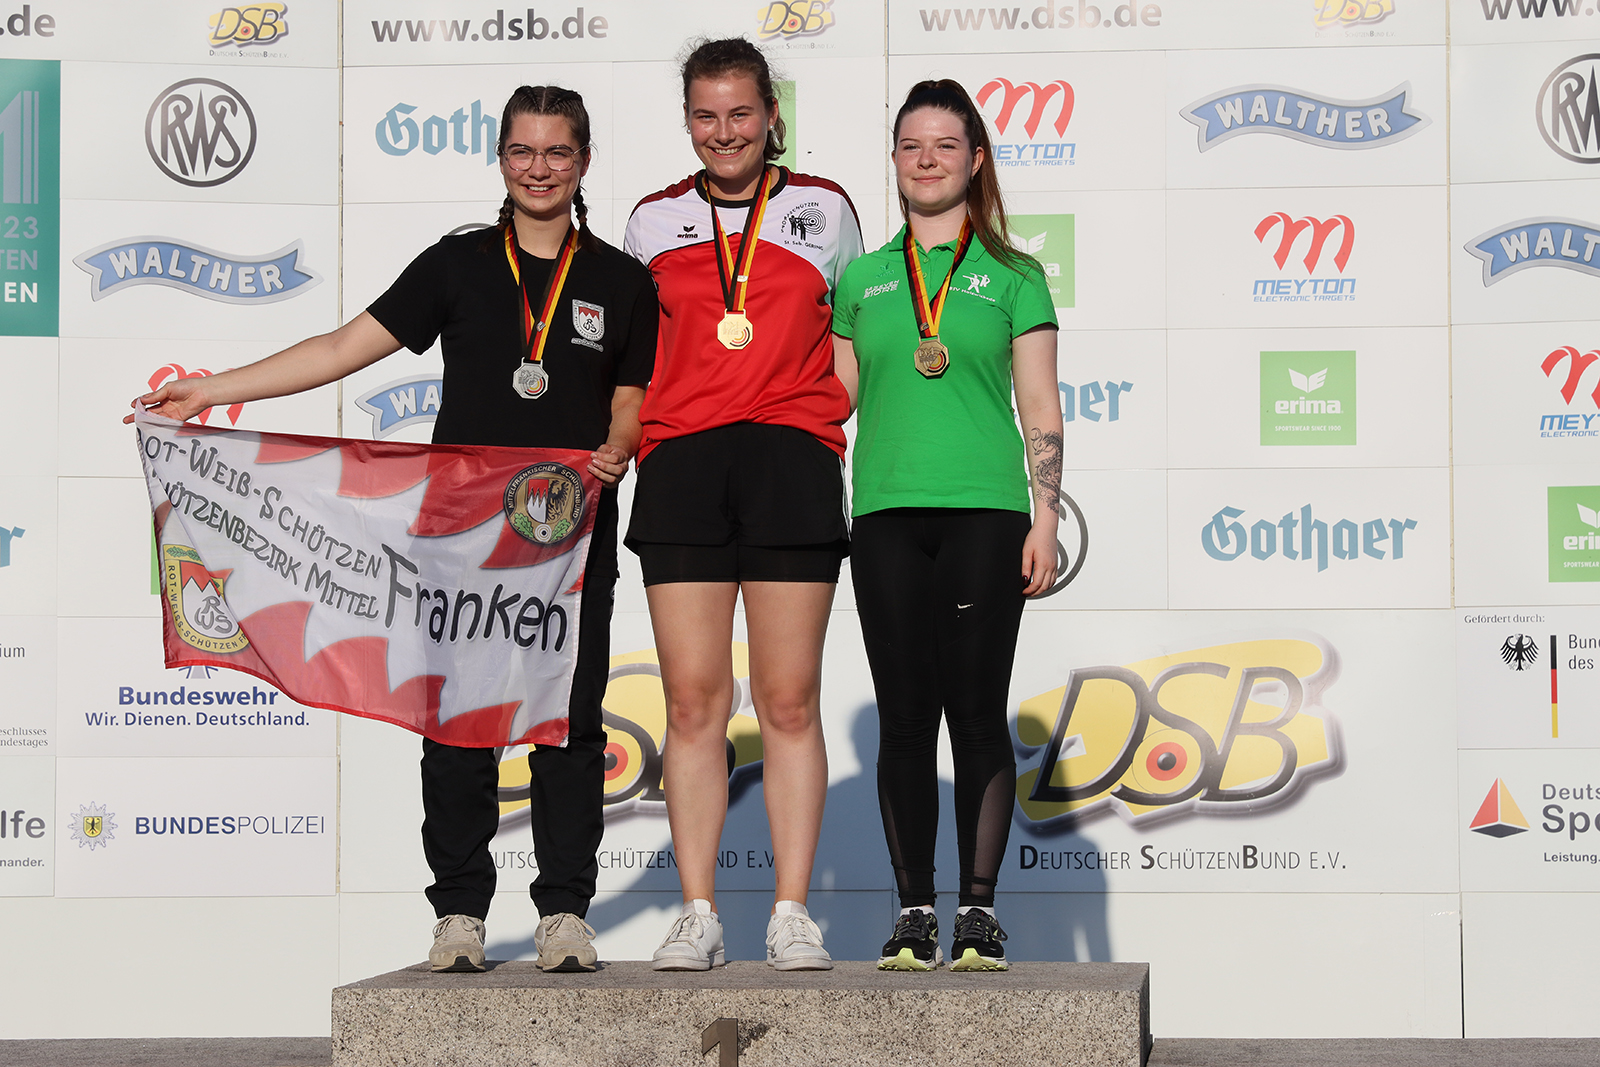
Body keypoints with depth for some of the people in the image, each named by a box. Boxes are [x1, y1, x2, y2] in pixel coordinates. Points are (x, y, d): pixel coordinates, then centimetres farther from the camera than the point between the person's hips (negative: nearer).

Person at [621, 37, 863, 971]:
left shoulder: (823, 210, 12)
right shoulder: (655, 220, 15)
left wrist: (823, 415, 5)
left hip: (791, 461, -1)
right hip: (679, 464, 1)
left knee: (789, 701, -2)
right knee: (693, 701, -2)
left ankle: (793, 913, 1)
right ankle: (698, 914, 1)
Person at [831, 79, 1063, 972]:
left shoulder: (1013, 277, 9)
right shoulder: (861, 280, 14)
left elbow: (1042, 413, 6)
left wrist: (1046, 518, -3)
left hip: (985, 507, -2)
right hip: (887, 508, 2)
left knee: (978, 708, -3)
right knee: (905, 715, 1)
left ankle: (980, 910, 2)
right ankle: (915, 915, 6)